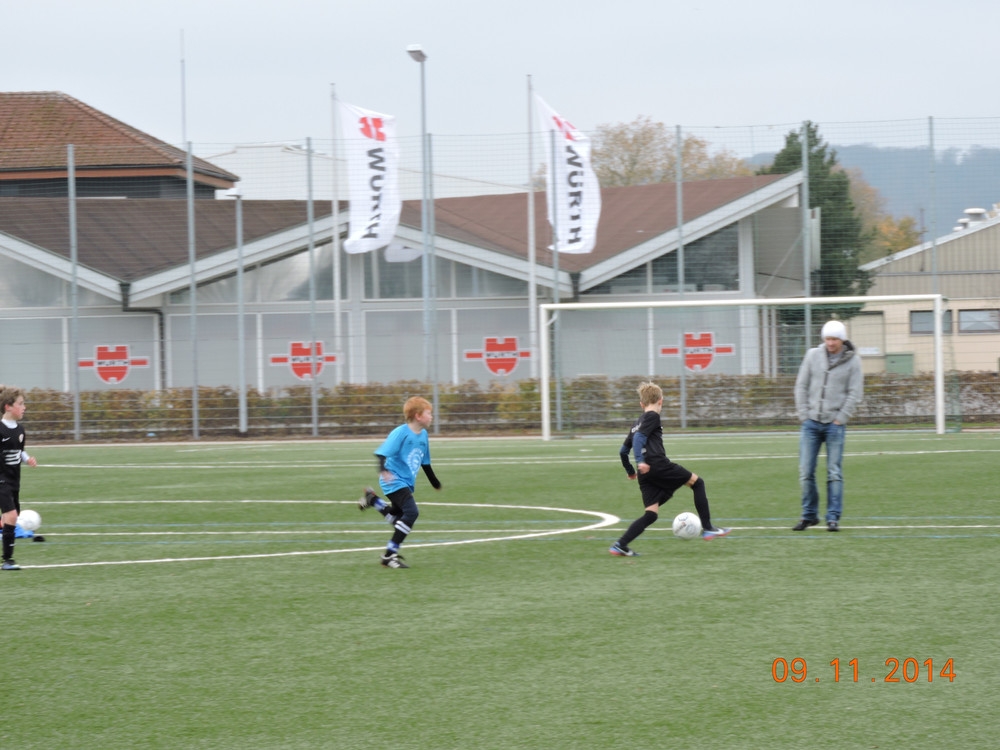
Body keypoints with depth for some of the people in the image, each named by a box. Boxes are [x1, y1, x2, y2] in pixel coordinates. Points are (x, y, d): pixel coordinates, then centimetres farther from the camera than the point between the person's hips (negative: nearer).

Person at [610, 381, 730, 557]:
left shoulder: (637, 423, 24)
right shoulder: (653, 417, 1)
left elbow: (623, 451, 26)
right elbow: (639, 438, -15)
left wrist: (630, 470, 40)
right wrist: (640, 461, -26)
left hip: (645, 475, 7)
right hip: (659, 465, -7)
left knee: (651, 515, 5)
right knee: (697, 482, 9)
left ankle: (620, 546, -9)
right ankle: (707, 528, 6)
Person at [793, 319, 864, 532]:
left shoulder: (852, 361, 1)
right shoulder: (813, 356, 6)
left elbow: (855, 393, 0)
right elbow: (801, 386, 9)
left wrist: (840, 419, -6)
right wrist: (804, 415, 1)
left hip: (835, 424, -2)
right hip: (811, 422, 2)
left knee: (834, 473, -3)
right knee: (806, 471, 0)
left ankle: (833, 517, 2)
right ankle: (809, 515, 12)